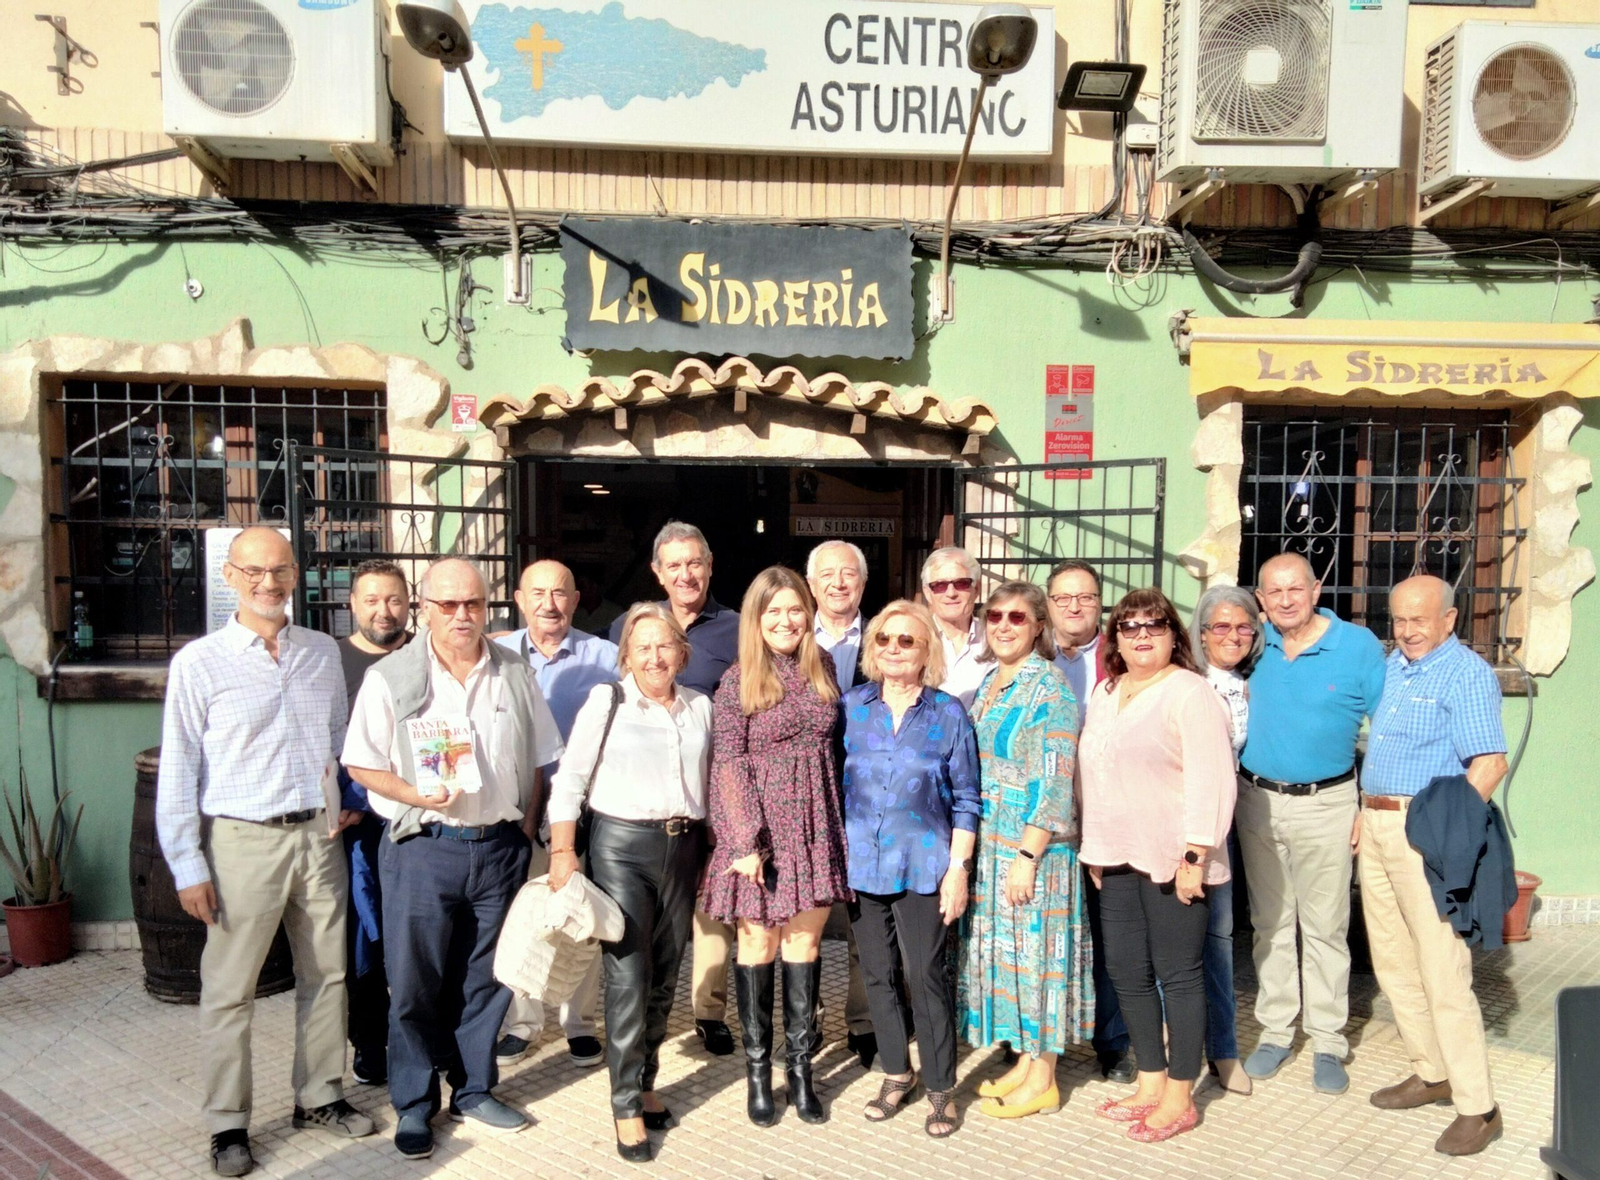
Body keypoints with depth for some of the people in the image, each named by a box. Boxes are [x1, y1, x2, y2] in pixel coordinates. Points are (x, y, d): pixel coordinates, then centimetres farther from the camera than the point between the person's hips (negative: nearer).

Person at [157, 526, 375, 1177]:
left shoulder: (323, 652, 5)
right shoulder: (199, 661, -6)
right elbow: (178, 771, -5)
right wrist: (188, 866, -7)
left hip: (319, 836, 4)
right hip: (243, 841, -4)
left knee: (326, 975, 13)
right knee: (229, 989, 5)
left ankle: (319, 1096, 30)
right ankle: (228, 1124, 22)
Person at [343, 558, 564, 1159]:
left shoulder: (515, 674, 6)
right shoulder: (390, 678, -4)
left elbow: (536, 762, 11)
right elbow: (361, 764, -2)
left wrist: (525, 829, 4)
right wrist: (416, 795, -18)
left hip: (500, 847, 3)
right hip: (423, 848, -3)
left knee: (487, 978, 13)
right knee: (414, 984, 6)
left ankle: (474, 1090, 31)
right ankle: (413, 1105, 25)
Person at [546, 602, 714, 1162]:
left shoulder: (701, 707, 7)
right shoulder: (606, 700, -4)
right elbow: (570, 779, -6)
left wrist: (711, 852, 11)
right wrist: (563, 851, -11)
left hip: (683, 847, 4)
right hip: (621, 846, -4)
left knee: (665, 976, 12)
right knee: (628, 977, -4)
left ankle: (646, 1082, 31)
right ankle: (626, 1105, 11)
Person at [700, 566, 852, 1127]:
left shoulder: (823, 669, 7)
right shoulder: (737, 682, -5)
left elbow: (833, 745, 11)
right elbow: (728, 765, -9)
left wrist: (837, 821, 6)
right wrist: (744, 841, -15)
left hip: (816, 826, 3)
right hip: (760, 826, -3)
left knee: (805, 941, 8)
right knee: (758, 943, 7)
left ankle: (800, 1067, 20)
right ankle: (757, 1069, 20)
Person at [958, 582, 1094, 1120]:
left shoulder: (1049, 688, -12)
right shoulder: (988, 683, 10)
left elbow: (1055, 783, -16)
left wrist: (1027, 856, -19)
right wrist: (970, 848, 12)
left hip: (1034, 848, -7)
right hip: (988, 845, 7)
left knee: (1034, 951, 3)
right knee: (1002, 951, 14)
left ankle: (1042, 1079, 18)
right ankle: (1024, 1059, 29)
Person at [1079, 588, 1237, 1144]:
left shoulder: (1189, 693, -10)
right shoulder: (1104, 693, 13)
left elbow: (1211, 782, -16)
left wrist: (1195, 856, -19)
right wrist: (1095, 850, 16)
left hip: (1173, 862, -7)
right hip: (1118, 859, 7)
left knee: (1178, 976, 4)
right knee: (1126, 972, 12)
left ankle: (1179, 1098, 18)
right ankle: (1150, 1084, 28)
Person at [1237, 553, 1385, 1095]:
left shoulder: (1359, 645, -6)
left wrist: (1372, 805, -8)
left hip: (1325, 804, -3)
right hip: (1256, 801, 3)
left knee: (1325, 927, 4)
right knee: (1269, 924, 12)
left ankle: (1328, 1043, 17)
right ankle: (1274, 1031, 25)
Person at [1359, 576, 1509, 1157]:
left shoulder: (1467, 673, -10)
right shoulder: (1393, 665, 15)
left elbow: (1490, 762, -18)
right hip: (1376, 824, 8)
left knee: (1442, 973, -5)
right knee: (1392, 961, 15)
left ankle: (1477, 1108, 6)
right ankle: (1431, 1074, 29)